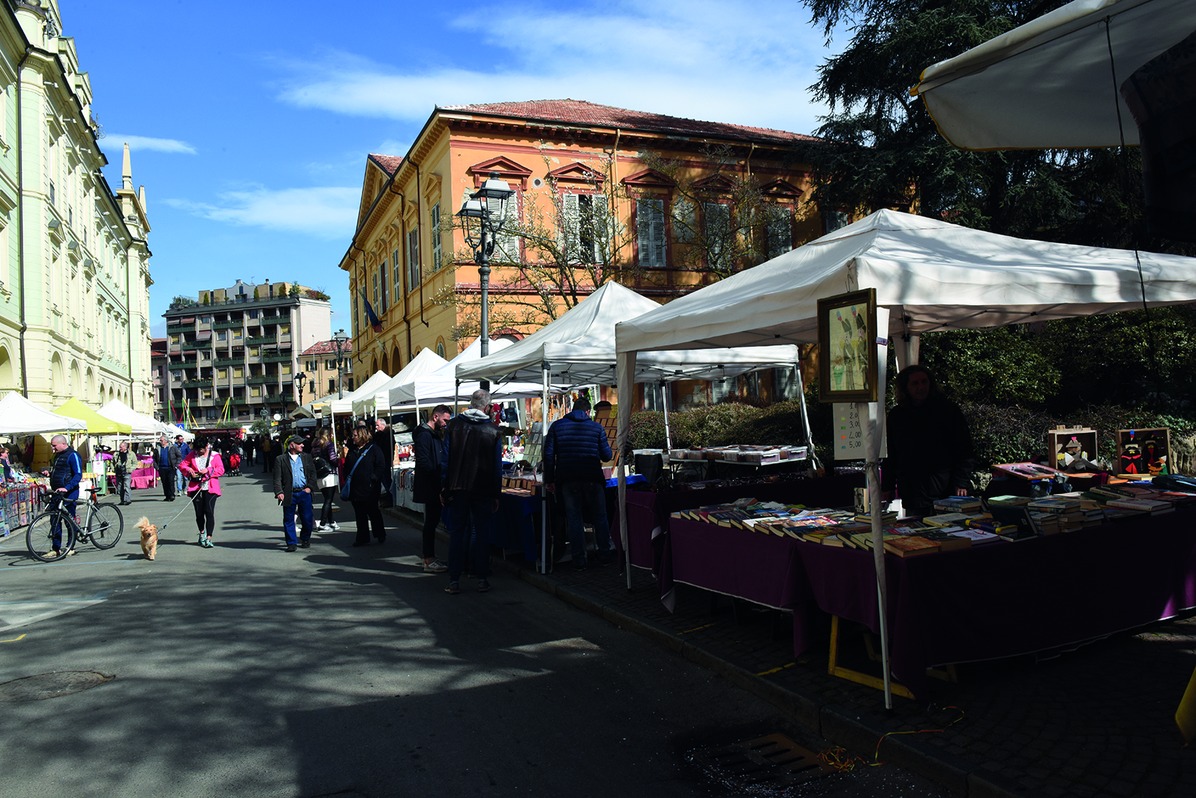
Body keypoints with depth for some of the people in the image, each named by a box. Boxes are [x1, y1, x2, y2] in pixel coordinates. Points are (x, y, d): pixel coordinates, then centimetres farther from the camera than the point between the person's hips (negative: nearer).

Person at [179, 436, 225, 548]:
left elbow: (221, 470, -4)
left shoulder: (214, 456, 0)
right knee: (199, 512, 9)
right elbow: (182, 465, 11)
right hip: (196, 488, 3)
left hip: (210, 488, -3)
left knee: (209, 512, -10)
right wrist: (189, 470, -8)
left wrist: (208, 470, -17)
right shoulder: (192, 455, 7)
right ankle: (202, 533, 34)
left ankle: (209, 538, -7)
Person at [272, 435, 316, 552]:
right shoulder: (281, 459, 1)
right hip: (289, 494, -2)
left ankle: (305, 540, 25)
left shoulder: (307, 457, 10)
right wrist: (279, 492, -14)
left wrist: (309, 487, -1)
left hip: (304, 492, 2)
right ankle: (291, 543, 12)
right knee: (288, 519, 3)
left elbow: (313, 473, 11)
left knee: (307, 519, 4)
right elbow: (277, 478, -3)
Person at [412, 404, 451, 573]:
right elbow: (423, 462, -22)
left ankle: (430, 558, 20)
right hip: (429, 487, -10)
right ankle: (429, 561, 1)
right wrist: (437, 476, -19)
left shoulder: (435, 434, 17)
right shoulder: (424, 434, -14)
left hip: (434, 487, 10)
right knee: (431, 522, -5)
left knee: (432, 521, 13)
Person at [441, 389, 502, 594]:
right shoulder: (493, 430, -2)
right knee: (482, 533, 7)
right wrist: (496, 494, 6)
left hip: (457, 489, 1)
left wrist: (443, 488, 4)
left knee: (456, 532, 6)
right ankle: (482, 579, 10)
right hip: (483, 490, -1)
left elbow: (446, 459, -1)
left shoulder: (454, 425, -1)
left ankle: (454, 580, 6)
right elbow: (497, 465, 0)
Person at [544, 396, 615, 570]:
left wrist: (549, 480, 4)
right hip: (592, 478, -1)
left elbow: (548, 454, 0)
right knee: (599, 517, 14)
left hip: (567, 479, 1)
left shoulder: (557, 426, 5)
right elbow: (607, 455, 2)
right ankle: (604, 554, 22)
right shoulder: (596, 427, 2)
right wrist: (608, 447, 24)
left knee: (573, 518, 7)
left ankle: (579, 560, 8)